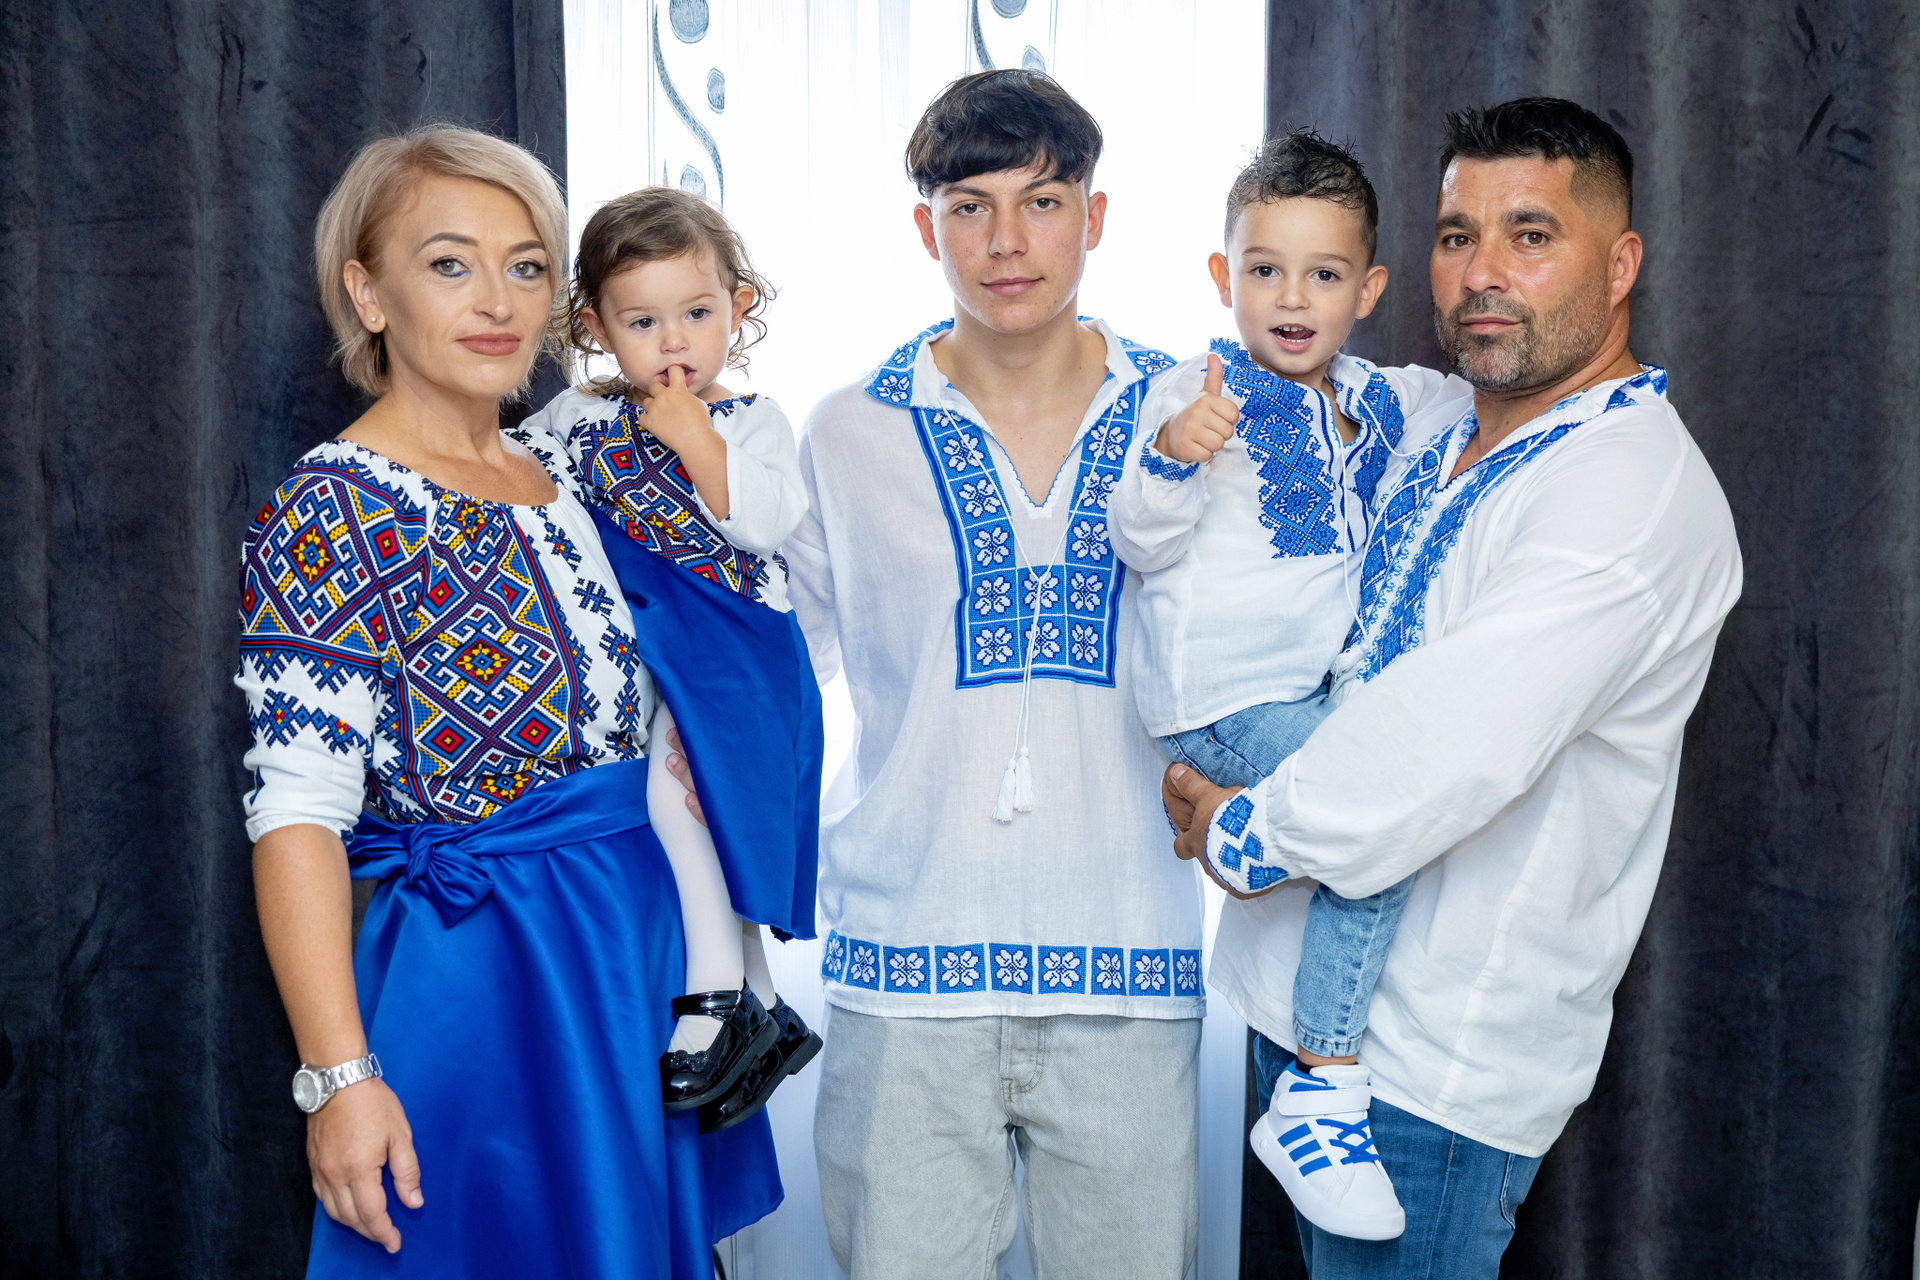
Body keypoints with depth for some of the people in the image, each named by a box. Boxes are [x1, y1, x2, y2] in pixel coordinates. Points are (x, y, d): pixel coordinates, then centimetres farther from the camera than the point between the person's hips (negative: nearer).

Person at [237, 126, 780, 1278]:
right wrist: (340, 1076, -21)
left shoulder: (564, 474, 7)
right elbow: (297, 814, -18)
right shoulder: (331, 514, -14)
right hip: (477, 993, -7)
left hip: (644, 960, 7)